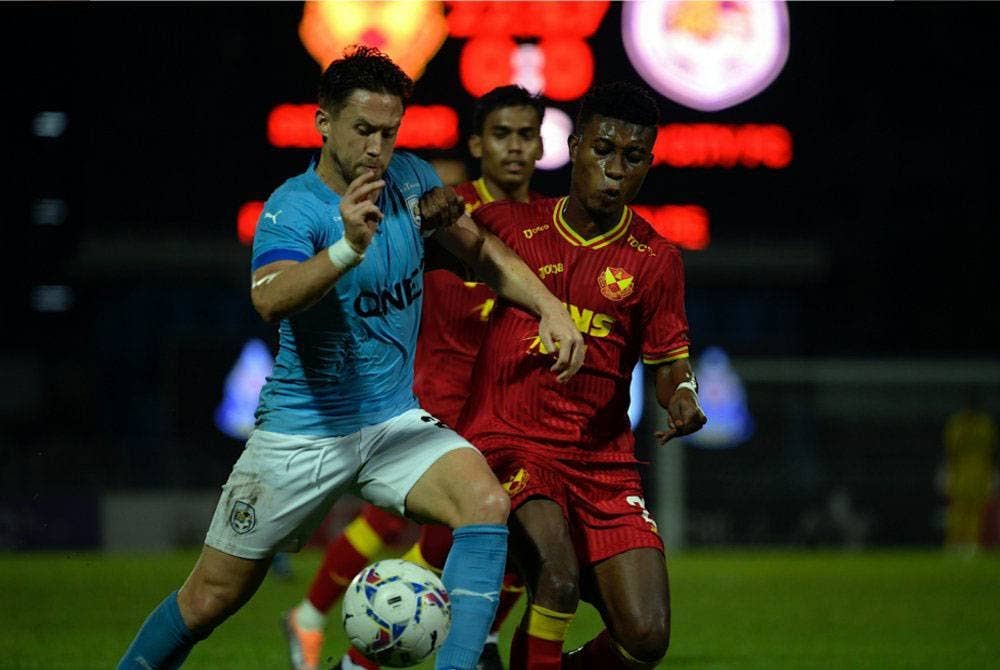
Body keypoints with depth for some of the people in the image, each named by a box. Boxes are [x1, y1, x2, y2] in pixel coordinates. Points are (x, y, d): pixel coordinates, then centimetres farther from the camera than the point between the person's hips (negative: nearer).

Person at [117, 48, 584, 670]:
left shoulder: (410, 179, -2)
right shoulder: (292, 209, -19)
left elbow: (482, 251, 13)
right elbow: (271, 299, -39)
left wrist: (550, 307, -2)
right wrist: (348, 249, -55)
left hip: (395, 419, 4)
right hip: (301, 428, -4)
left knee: (486, 502, -26)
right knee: (209, 600, 2)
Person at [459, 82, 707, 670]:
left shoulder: (655, 260, 4)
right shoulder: (510, 226, 3)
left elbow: (669, 359, 9)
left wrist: (682, 393, -15)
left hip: (604, 462, 2)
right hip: (508, 444, -2)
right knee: (557, 576, -31)